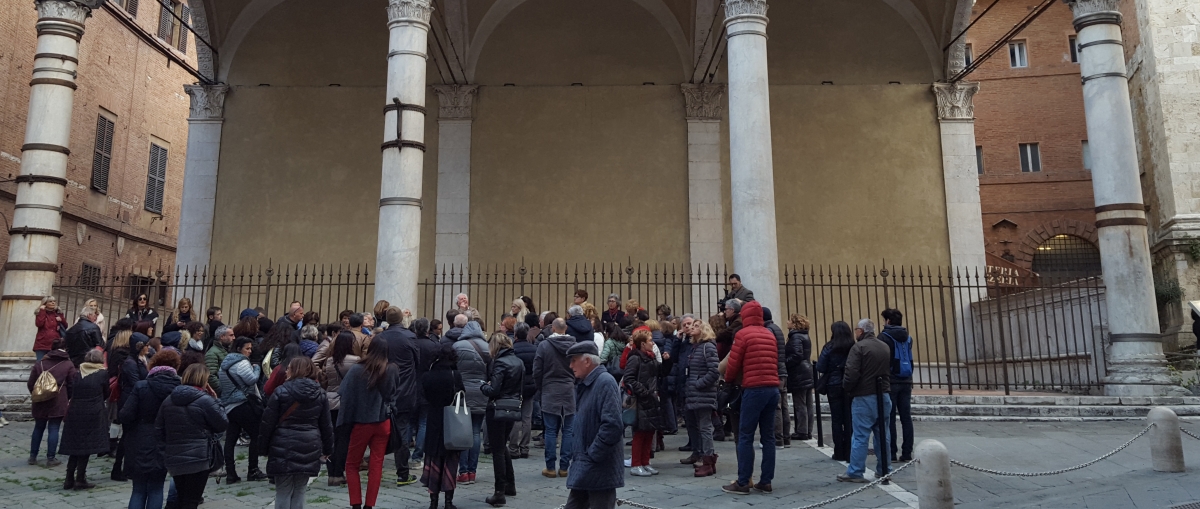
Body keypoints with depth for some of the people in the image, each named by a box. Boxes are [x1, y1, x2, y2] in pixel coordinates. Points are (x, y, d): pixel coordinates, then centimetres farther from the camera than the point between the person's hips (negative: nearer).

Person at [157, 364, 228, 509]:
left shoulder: (168, 400, 8)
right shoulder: (205, 400, -13)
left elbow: (158, 429, 11)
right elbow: (223, 424, -7)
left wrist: (166, 450, 19)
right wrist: (215, 401, 3)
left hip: (173, 459, 6)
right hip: (198, 459, -6)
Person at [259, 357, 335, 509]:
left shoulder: (281, 392, -6)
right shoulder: (320, 394, 5)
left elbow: (268, 422, -5)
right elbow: (326, 425, 9)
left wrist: (263, 445, 8)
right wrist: (327, 449, 18)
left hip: (284, 449, -3)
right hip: (308, 449, 3)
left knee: (283, 492, 6)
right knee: (299, 491, 11)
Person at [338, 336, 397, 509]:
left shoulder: (356, 370, -12)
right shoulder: (391, 370, -6)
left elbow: (345, 394, -9)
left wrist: (346, 420, -2)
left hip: (362, 423, -2)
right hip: (383, 423, 2)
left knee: (352, 465, 13)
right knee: (376, 465, 9)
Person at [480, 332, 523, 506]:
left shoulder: (500, 362, -17)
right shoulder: (519, 362, 6)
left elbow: (493, 390, -20)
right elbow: (521, 387, 13)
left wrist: (483, 386, -2)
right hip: (513, 408, 8)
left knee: (497, 450, 0)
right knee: (503, 446, 22)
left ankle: (500, 493, 3)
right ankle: (510, 485, 30)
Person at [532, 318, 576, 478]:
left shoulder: (543, 345, -6)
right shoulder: (574, 345, -2)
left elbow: (537, 371, -3)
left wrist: (541, 387, 12)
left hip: (550, 393, -1)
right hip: (569, 392, 1)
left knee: (551, 431, 4)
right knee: (569, 431, 7)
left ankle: (550, 467, 6)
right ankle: (564, 467, 9)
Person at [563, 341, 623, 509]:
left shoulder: (605, 383, -17)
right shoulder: (587, 384, 14)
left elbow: (612, 425, -26)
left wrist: (593, 456, -20)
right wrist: (579, 456, 13)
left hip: (599, 468, -10)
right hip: (585, 469, 10)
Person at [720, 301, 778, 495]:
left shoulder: (743, 334, -3)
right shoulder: (770, 335, 14)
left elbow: (733, 364, -1)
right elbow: (775, 362, 16)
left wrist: (728, 380, 18)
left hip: (754, 389, -6)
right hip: (773, 388, 6)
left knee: (745, 436, -1)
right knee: (768, 436, 9)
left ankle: (742, 483, 1)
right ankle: (766, 481, 12)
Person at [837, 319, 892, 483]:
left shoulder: (859, 347, -12)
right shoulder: (885, 347, 11)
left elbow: (851, 373, -18)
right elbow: (890, 370, 18)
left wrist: (847, 388, -2)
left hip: (864, 397, -7)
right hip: (884, 396, 7)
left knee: (860, 436, -3)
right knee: (882, 435, 13)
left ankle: (855, 472, 0)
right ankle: (883, 470, 19)